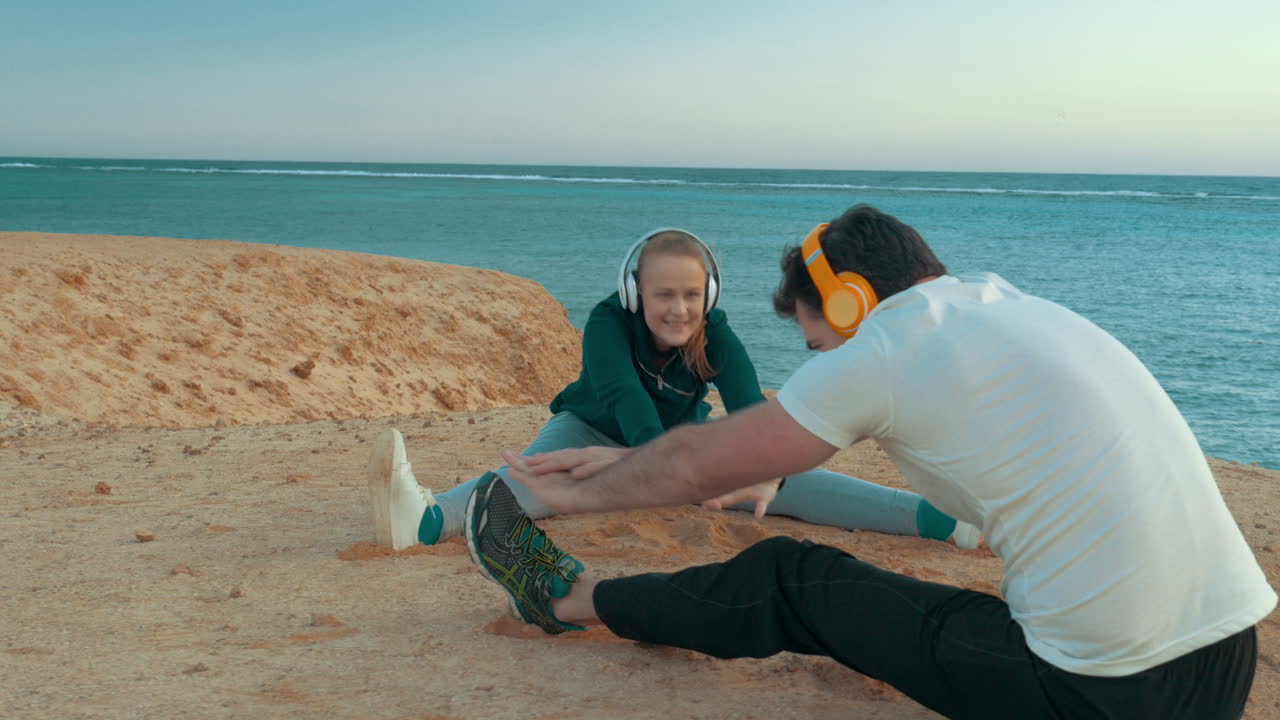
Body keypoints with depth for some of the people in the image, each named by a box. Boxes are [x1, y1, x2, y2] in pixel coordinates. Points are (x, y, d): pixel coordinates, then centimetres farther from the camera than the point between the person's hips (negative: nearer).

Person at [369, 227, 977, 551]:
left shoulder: (716, 336, -22)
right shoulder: (607, 324, -29)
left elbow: (749, 405, -37)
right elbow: (624, 396, -46)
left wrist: (765, 474, -59)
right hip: (598, 434, -2)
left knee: (789, 481, -19)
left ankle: (943, 517, -27)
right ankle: (424, 518, -65)